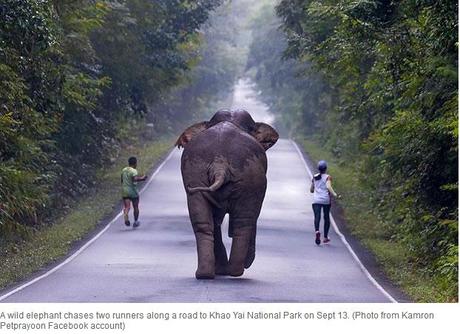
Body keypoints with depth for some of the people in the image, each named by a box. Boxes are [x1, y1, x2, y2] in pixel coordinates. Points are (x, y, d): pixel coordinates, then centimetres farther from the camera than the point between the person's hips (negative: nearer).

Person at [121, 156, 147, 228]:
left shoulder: (124, 170, 9)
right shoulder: (133, 171, -11)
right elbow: (135, 179, -28)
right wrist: (141, 178, -14)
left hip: (124, 191, 4)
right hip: (133, 191, -4)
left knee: (127, 206, -4)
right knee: (135, 207, 14)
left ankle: (125, 216, -34)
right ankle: (136, 222, 23)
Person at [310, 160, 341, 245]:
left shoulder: (314, 177, 10)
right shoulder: (328, 177, -2)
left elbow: (311, 190, 18)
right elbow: (328, 187, -20)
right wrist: (335, 195, -24)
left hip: (316, 200, 1)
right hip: (326, 200, -1)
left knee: (317, 217, -11)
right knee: (327, 217, 16)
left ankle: (317, 231, -41)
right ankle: (325, 237, 21)